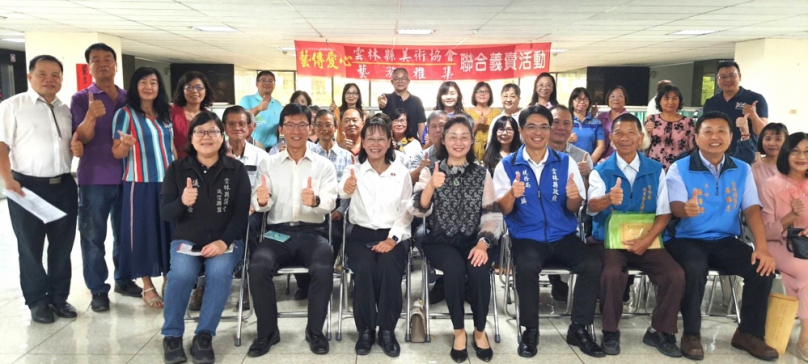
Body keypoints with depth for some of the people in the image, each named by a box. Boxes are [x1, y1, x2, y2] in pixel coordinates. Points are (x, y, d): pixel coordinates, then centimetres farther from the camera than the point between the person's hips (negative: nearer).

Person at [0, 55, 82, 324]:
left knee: (62, 246, 11)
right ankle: (37, 301, 21)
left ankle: (59, 297, 25)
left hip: (64, 186, 5)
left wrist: (78, 148, 0)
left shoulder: (65, 110, 12)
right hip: (27, 187, -4)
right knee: (30, 248, 8)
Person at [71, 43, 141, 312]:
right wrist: (91, 116, -29)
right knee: (93, 236, 2)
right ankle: (98, 290, 10)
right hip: (94, 178, -3)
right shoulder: (81, 99, -2)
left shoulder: (128, 98, 9)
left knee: (125, 233, 12)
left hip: (126, 176, 4)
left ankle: (123, 279, 26)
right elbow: (82, 138, -10)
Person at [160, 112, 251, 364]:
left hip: (226, 240, -1)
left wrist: (223, 241, -18)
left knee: (219, 272, -32)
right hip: (186, 240, 1)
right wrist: (182, 202, -24)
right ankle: (172, 335, -9)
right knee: (181, 274, -29)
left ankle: (204, 336, -17)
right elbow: (165, 213, -1)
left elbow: (242, 213, -3)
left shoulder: (237, 170, 2)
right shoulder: (177, 169, 5)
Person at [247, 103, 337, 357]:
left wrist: (315, 201, -31)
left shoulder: (324, 165, 7)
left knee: (323, 269, -30)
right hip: (278, 232, 1)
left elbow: (330, 202, -7)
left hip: (312, 233, -1)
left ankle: (315, 331, -6)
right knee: (258, 267, -28)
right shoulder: (269, 164, 11)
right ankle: (267, 332, -5)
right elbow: (260, 205, 0)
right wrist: (261, 200, -25)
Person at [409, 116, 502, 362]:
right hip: (440, 240, -1)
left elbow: (492, 215, 1)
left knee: (479, 271, -30)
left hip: (472, 240, 1)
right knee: (455, 268, -33)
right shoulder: (429, 172, 2)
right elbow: (418, 211, -12)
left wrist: (483, 242, -17)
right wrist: (431, 186, -31)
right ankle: (459, 331, -11)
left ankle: (480, 331, -5)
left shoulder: (482, 174, 6)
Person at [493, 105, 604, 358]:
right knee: (527, 267, -33)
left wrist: (573, 197, -19)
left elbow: (574, 209, 5)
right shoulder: (507, 165, 2)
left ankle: (579, 329, -4)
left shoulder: (566, 162, 7)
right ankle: (530, 331, -10)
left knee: (593, 264, -24)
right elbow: (503, 209, -3)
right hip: (526, 238, -2)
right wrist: (512, 194, -26)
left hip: (563, 236, 2)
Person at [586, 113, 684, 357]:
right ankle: (610, 332, -7)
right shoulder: (600, 171, -2)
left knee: (676, 275, -20)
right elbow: (591, 206, -20)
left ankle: (660, 331, 4)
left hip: (646, 241, 2)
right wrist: (608, 199, -45)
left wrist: (646, 240, -14)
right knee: (612, 273, -31)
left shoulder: (656, 170, 5)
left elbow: (664, 212, 2)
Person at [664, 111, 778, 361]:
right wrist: (686, 208, -43)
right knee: (695, 268, -35)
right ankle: (691, 333, -13)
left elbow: (752, 209, 0)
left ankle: (749, 333, 2)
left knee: (763, 268, -19)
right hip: (687, 239, -4)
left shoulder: (742, 170, 8)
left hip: (725, 241, 4)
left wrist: (762, 247, -15)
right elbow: (675, 206, -16)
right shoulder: (680, 168, -4)